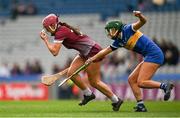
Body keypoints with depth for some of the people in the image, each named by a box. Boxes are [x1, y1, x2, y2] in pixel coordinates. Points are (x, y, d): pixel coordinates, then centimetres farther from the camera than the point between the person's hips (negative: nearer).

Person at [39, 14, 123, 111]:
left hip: (93, 51, -10)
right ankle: (88, 94, 16)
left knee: (94, 82, -4)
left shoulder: (60, 32, -18)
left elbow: (54, 52, -20)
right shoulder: (63, 29, 11)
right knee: (71, 73, 2)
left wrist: (45, 40, -8)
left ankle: (116, 100, 6)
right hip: (85, 53, 10)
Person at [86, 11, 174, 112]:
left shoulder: (127, 29, -7)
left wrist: (140, 16, -40)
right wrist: (93, 58, 15)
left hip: (154, 55, -9)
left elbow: (143, 21, -19)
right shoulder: (119, 41, 16)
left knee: (141, 82, -17)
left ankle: (165, 86, -15)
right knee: (131, 80, 8)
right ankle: (141, 105, 4)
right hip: (149, 58, 9)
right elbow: (105, 51, 22)